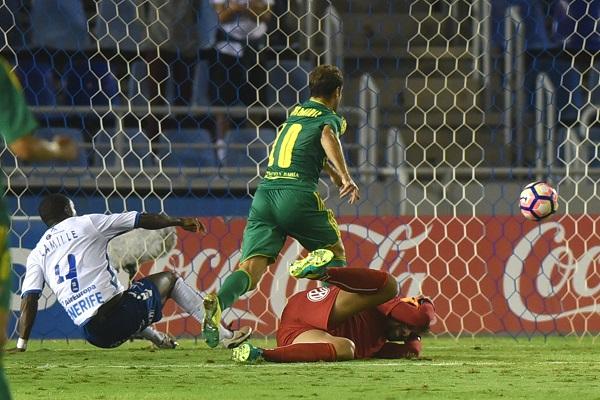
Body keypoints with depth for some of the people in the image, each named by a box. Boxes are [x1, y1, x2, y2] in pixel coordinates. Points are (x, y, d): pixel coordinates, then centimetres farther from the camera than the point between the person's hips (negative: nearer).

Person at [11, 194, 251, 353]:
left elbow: (29, 301, 5)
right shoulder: (86, 223, 6)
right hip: (120, 315, -4)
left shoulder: (37, 254, 15)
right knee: (168, 278, 21)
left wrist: (21, 346, 6)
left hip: (95, 336, 4)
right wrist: (179, 222, 20)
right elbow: (142, 220, 8)